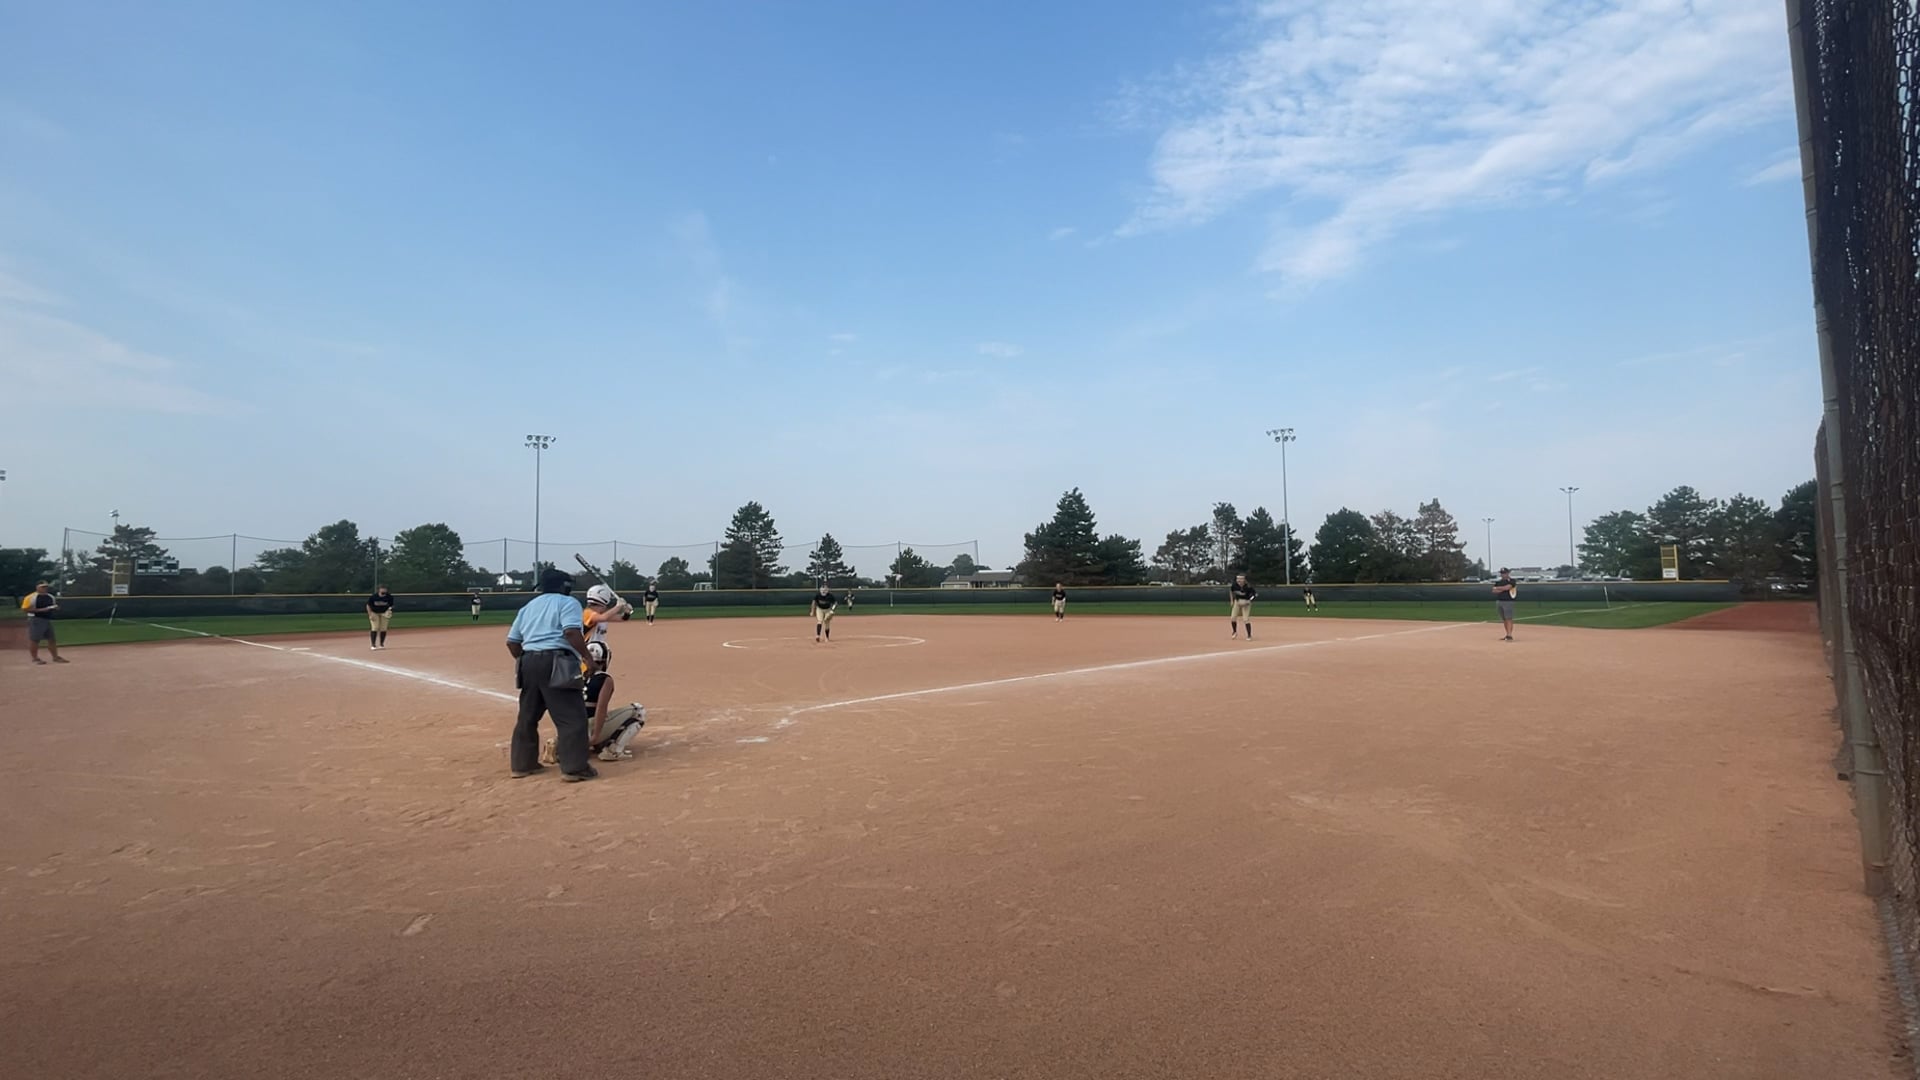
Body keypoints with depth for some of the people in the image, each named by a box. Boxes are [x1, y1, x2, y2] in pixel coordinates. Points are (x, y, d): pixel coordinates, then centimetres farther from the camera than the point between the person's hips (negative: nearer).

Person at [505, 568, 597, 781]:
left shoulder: (529, 606, 22)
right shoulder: (568, 602, 1)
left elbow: (512, 642, 18)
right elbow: (572, 632, -17)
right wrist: (588, 657, -12)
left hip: (528, 662, 8)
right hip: (556, 663, -8)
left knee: (528, 715, 19)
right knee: (572, 716, -5)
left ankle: (521, 763, 29)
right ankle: (574, 768, -8)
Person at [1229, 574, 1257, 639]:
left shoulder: (1248, 587, -27)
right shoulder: (1234, 585, -16)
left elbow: (1255, 594, -17)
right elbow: (1231, 590, 7)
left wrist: (1248, 601, -28)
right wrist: (1231, 600, 7)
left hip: (1246, 603, -4)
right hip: (1237, 602, 4)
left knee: (1246, 619, -12)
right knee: (1232, 618, 2)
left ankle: (1249, 635, 2)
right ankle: (1235, 632, 26)